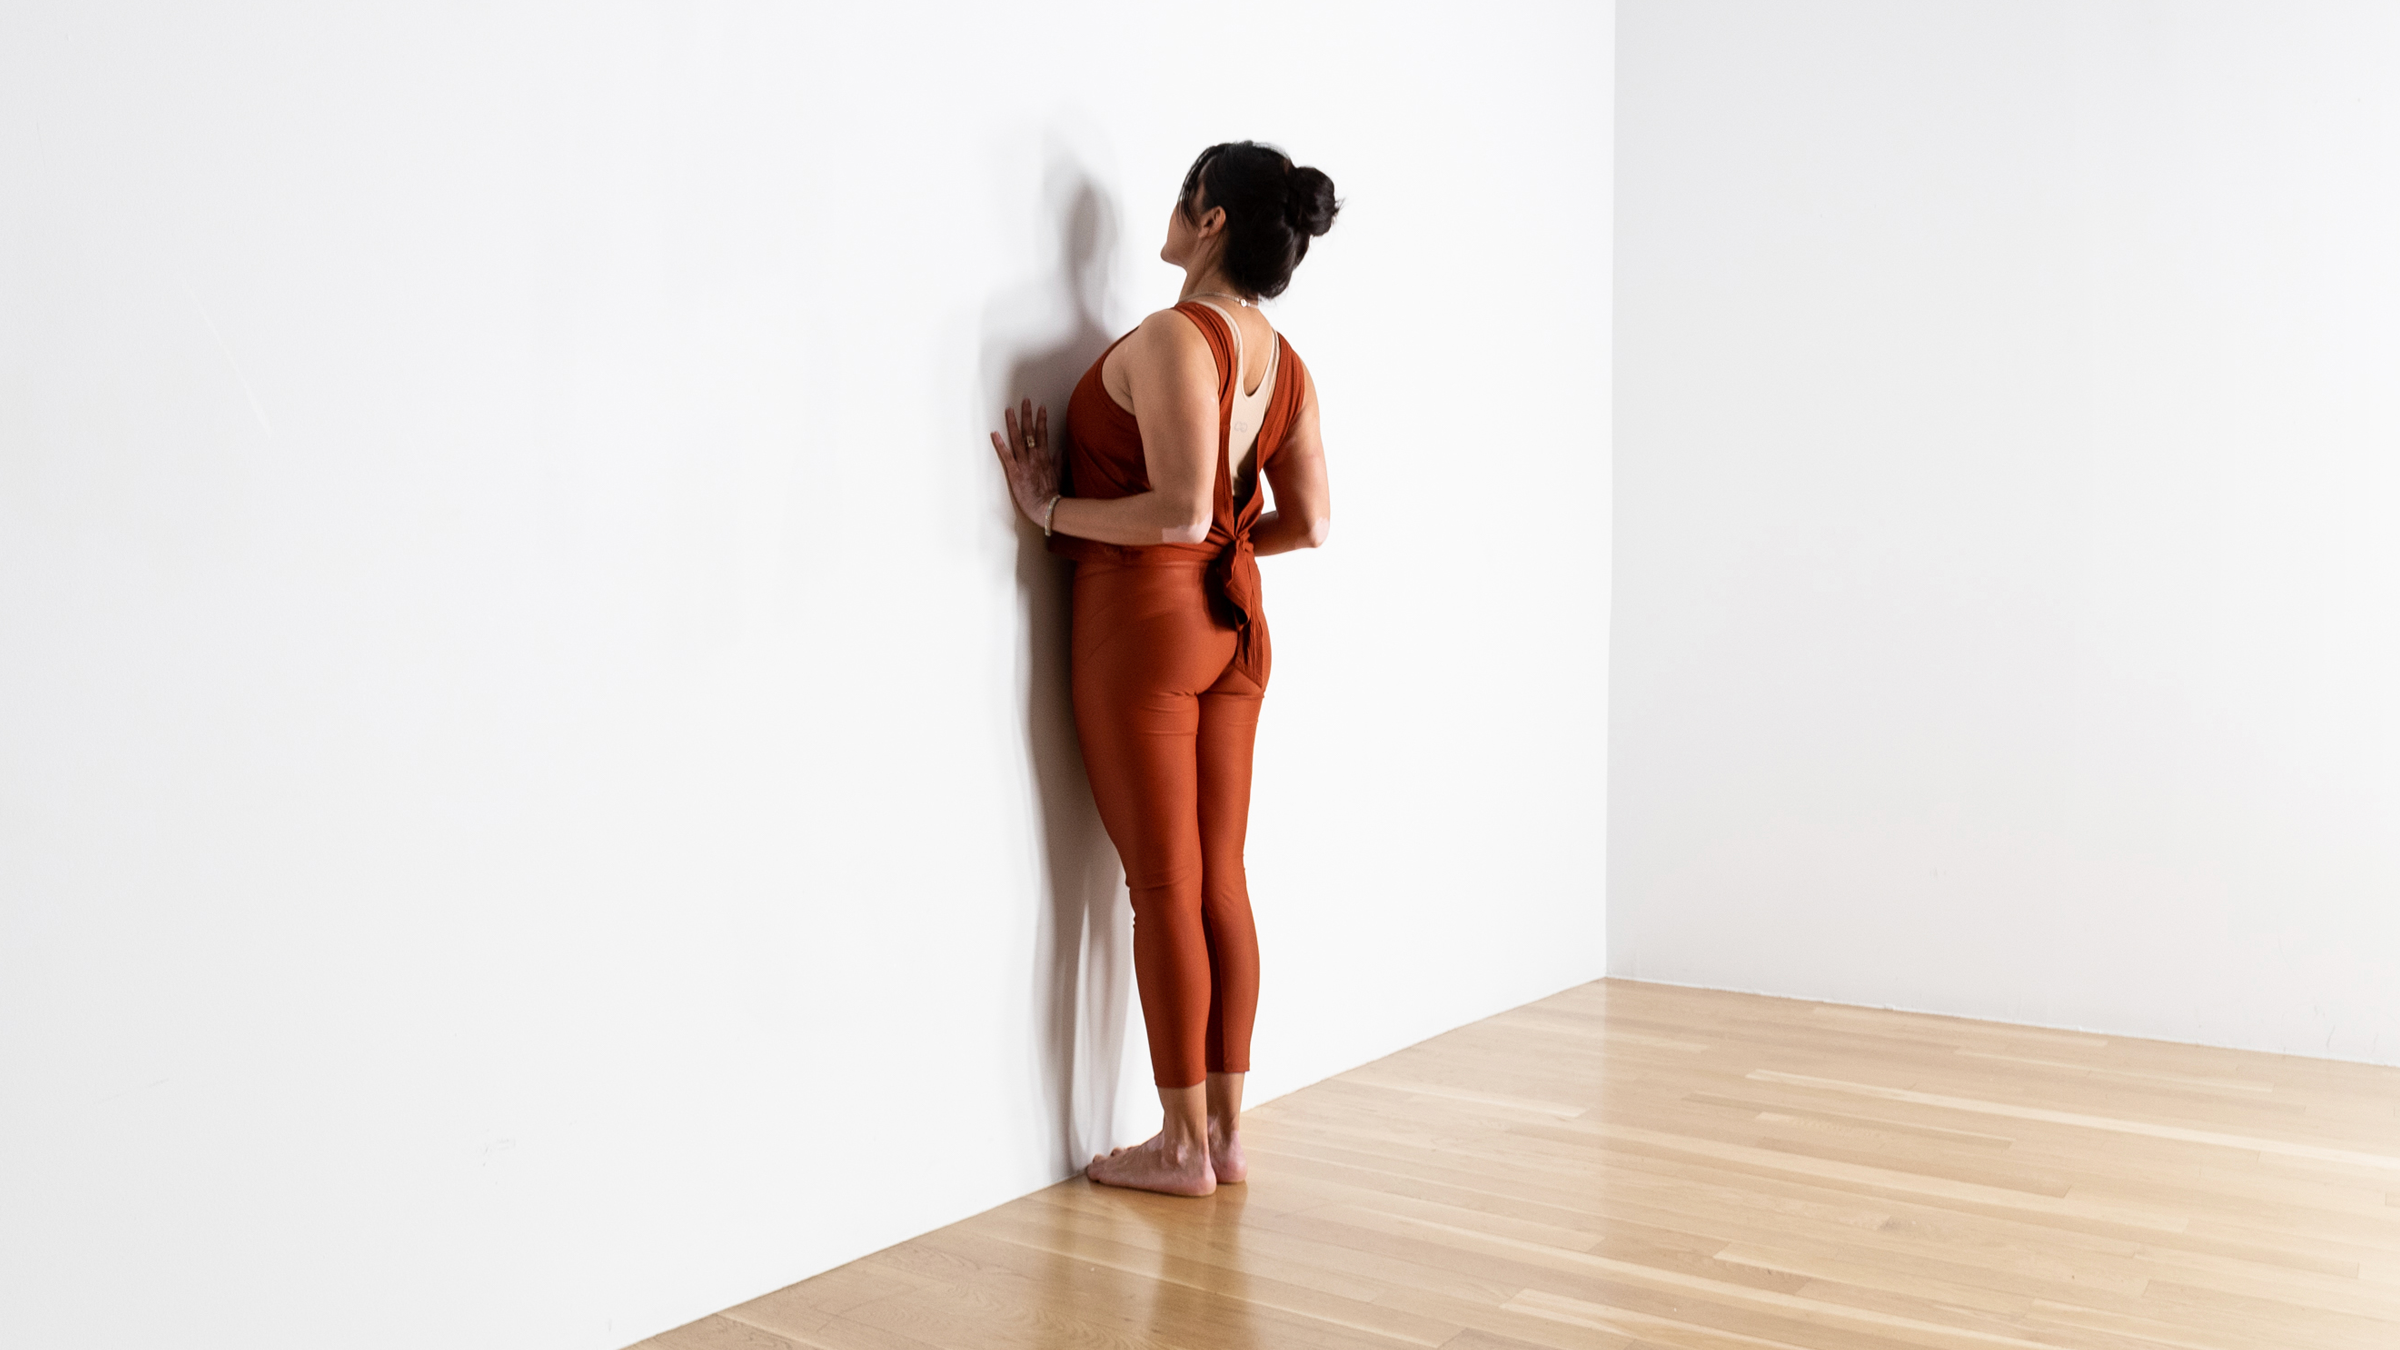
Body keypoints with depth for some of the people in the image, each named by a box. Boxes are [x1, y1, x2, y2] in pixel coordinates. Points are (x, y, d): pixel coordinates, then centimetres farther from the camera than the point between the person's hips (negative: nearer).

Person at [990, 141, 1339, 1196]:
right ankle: (1225, 1129, 18)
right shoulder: (1283, 362, 7)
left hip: (1144, 619, -7)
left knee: (1163, 887, 0)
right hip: (1232, 621, 8)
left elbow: (1180, 509, -24)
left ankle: (1181, 1145, 9)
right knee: (1220, 881, 11)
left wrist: (1054, 510, -13)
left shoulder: (1171, 338, -17)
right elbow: (1307, 523, 10)